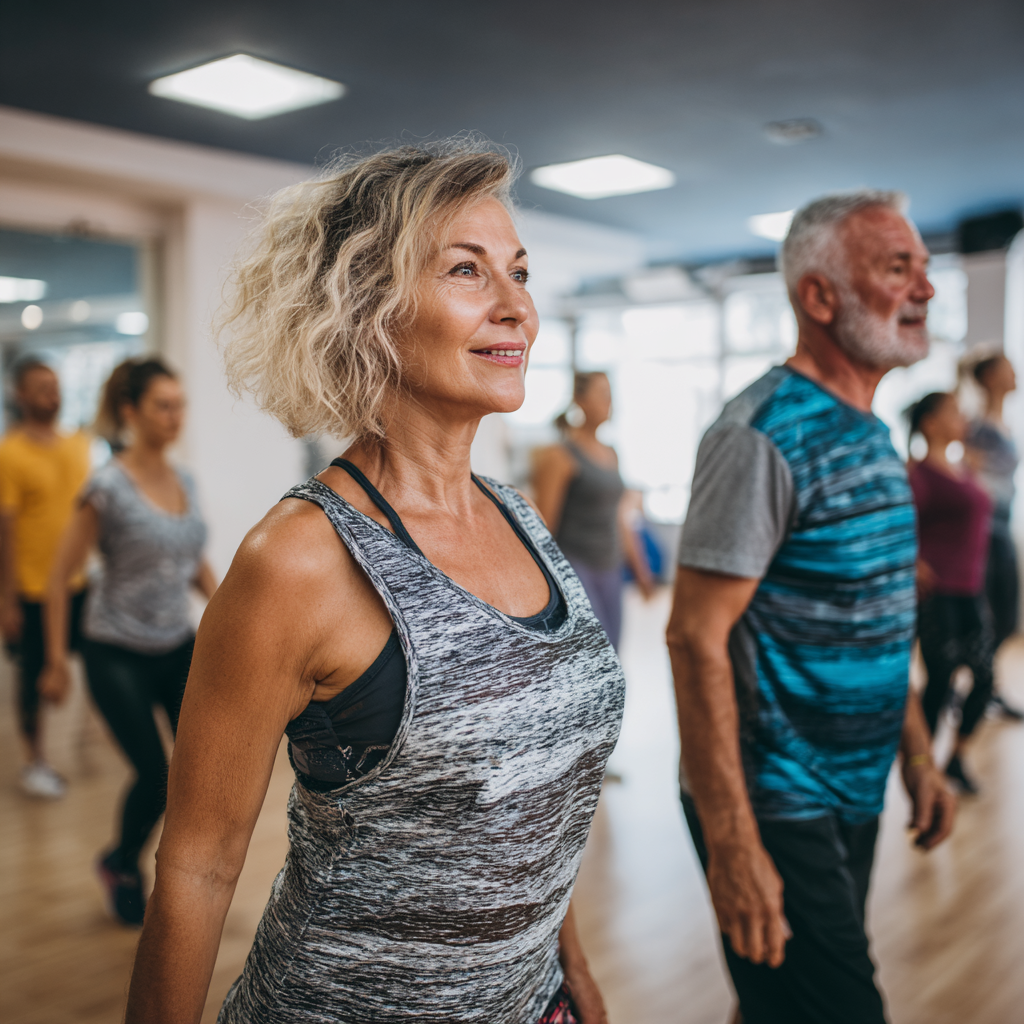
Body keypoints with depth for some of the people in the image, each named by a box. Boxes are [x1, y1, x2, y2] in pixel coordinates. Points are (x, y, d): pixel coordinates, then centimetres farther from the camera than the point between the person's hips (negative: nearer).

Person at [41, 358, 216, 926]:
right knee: (155, 776, -3)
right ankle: (120, 865, 29)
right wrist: (57, 661, -7)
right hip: (118, 655, -5)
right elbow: (59, 576, -9)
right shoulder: (108, 487, -15)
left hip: (178, 646, 5)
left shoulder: (184, 480, 3)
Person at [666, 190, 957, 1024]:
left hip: (854, 794, 9)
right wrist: (731, 845, -23)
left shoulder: (873, 435, 10)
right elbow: (697, 639, -23)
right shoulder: (766, 435, -19)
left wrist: (916, 751, 16)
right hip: (776, 810, -8)